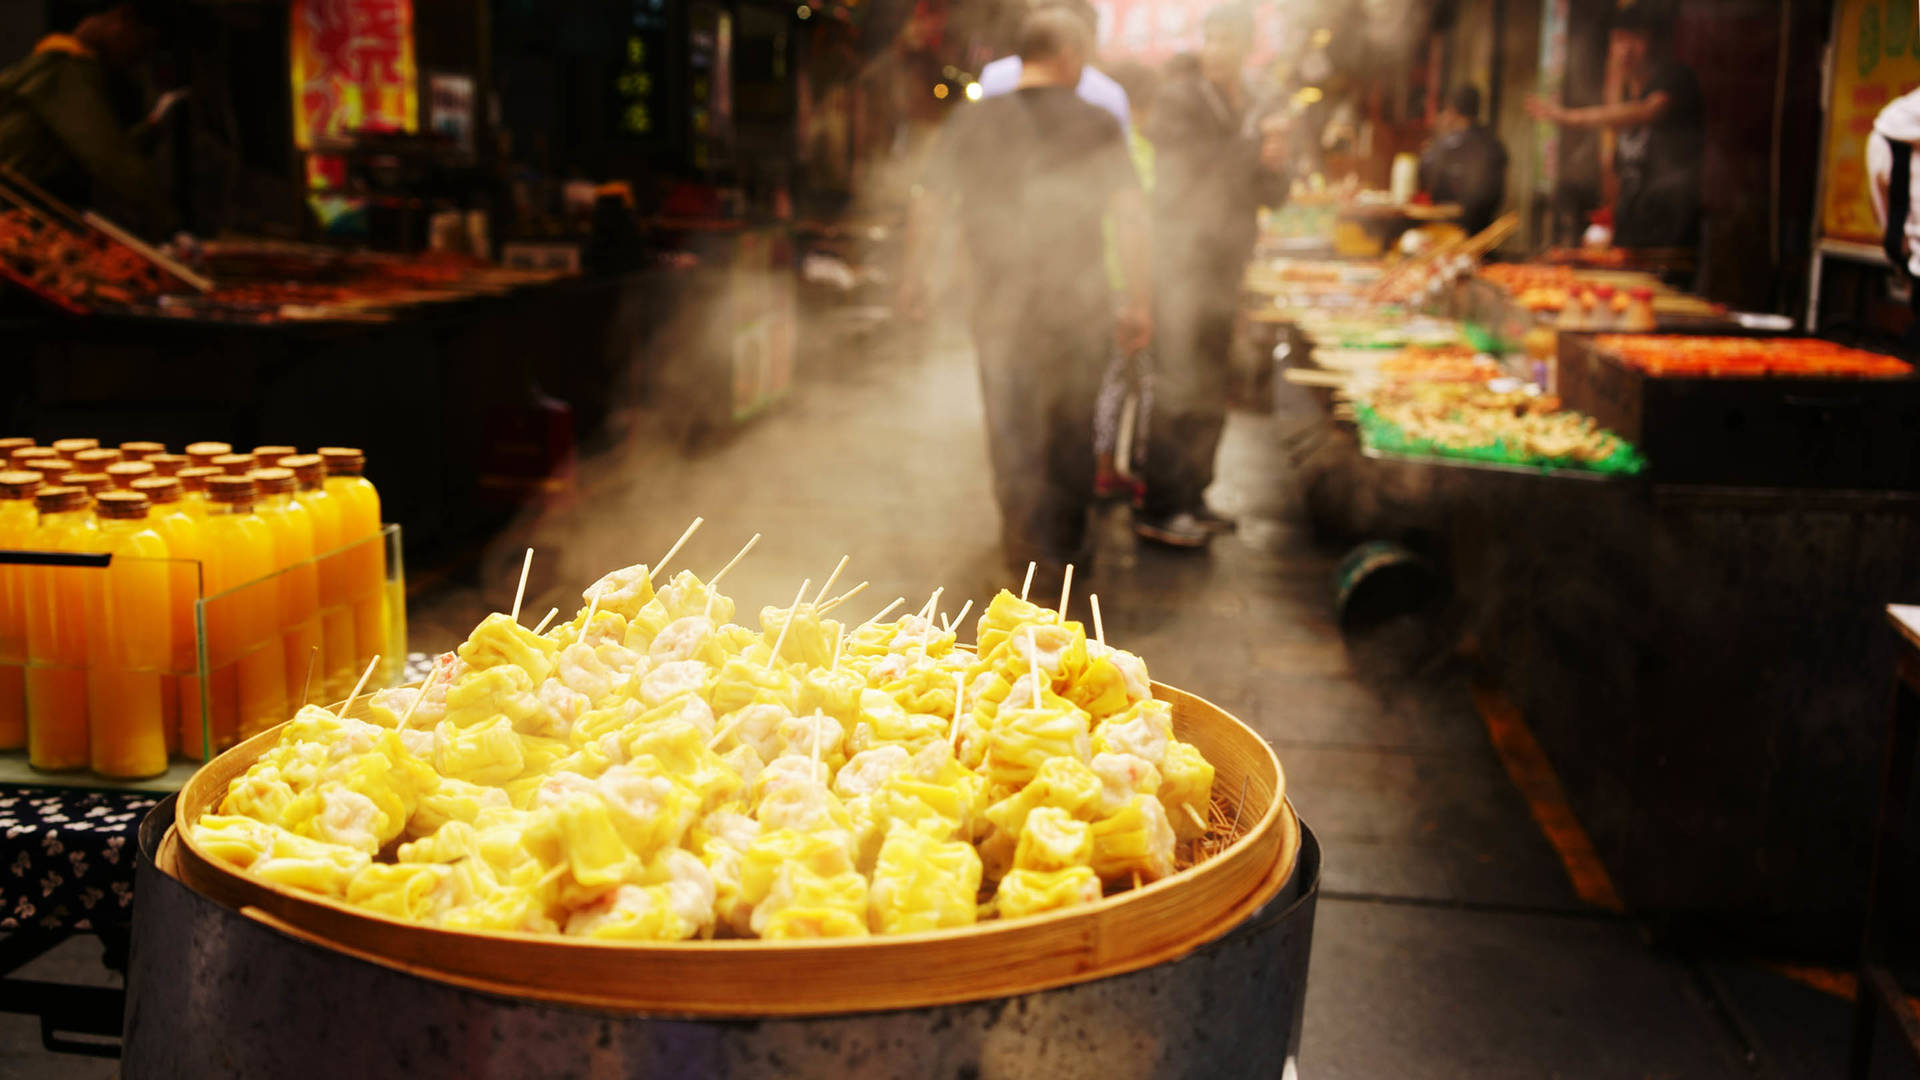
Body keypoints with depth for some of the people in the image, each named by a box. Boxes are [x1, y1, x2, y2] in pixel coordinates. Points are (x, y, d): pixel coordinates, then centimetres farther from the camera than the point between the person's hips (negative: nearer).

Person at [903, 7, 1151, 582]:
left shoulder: (972, 120, -2)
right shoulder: (1097, 126, -5)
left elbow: (930, 208, 2)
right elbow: (1131, 216, -10)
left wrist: (914, 279, 14)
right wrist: (1138, 303, -5)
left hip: (1001, 304, 0)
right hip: (1080, 306, 0)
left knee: (1012, 429, 9)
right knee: (1073, 428, 17)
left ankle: (1027, 541, 4)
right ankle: (1068, 540, 28)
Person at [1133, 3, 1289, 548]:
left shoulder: (1255, 113, 15)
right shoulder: (1178, 100, -5)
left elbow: (1274, 195, 14)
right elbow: (1189, 171, -15)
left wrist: (1274, 164, -8)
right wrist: (1253, 147, -14)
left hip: (1225, 269, 7)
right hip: (1181, 263, -7)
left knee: (1209, 392, 10)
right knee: (1179, 389, -9)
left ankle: (1190, 499, 19)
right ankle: (1158, 509, -3)